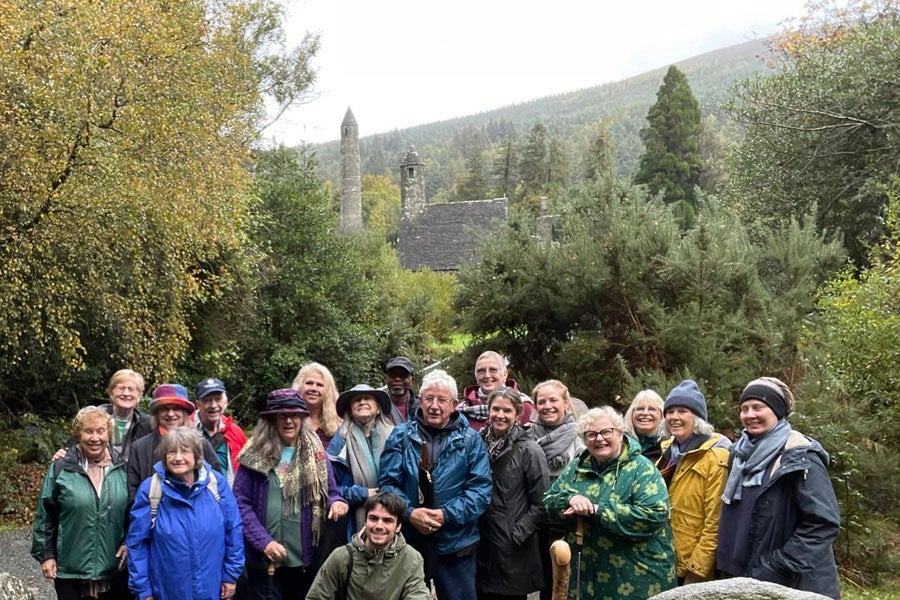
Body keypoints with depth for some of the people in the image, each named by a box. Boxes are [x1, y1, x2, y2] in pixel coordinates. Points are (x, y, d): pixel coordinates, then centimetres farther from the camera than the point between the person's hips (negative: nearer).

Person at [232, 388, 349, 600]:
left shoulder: (315, 454, 5)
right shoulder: (256, 455, -3)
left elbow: (330, 493, 12)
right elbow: (240, 503, -4)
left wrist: (336, 502, -13)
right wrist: (263, 542, -14)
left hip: (305, 556, 2)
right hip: (264, 557, -2)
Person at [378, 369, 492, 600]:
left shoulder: (470, 440, 2)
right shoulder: (401, 436, 4)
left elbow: (481, 488, -5)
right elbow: (387, 483, -1)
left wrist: (446, 514, -16)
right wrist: (410, 513, -17)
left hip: (455, 544, 0)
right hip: (408, 540, 1)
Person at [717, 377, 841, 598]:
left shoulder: (800, 457, -14)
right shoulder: (742, 453, 8)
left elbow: (823, 522, -19)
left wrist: (777, 568, -20)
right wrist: (729, 563, 10)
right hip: (743, 578, 7)